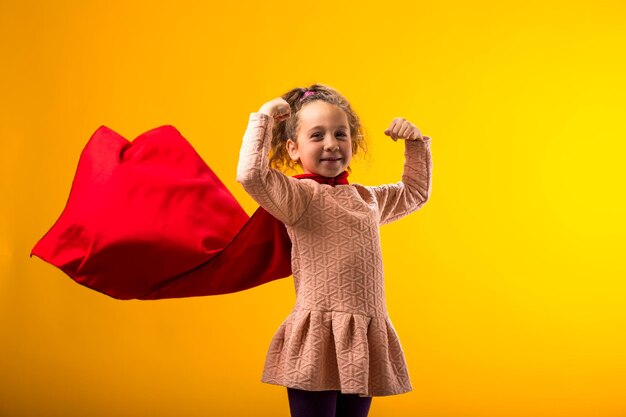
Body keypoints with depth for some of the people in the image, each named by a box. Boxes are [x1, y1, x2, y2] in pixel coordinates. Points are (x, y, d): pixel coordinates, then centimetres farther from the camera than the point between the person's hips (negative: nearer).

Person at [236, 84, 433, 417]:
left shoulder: (367, 198, 17)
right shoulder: (299, 195, -6)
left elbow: (415, 192, 36)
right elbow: (251, 175, -25)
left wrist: (416, 143, 24)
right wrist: (263, 118, -14)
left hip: (363, 344, 7)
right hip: (317, 340, -7)